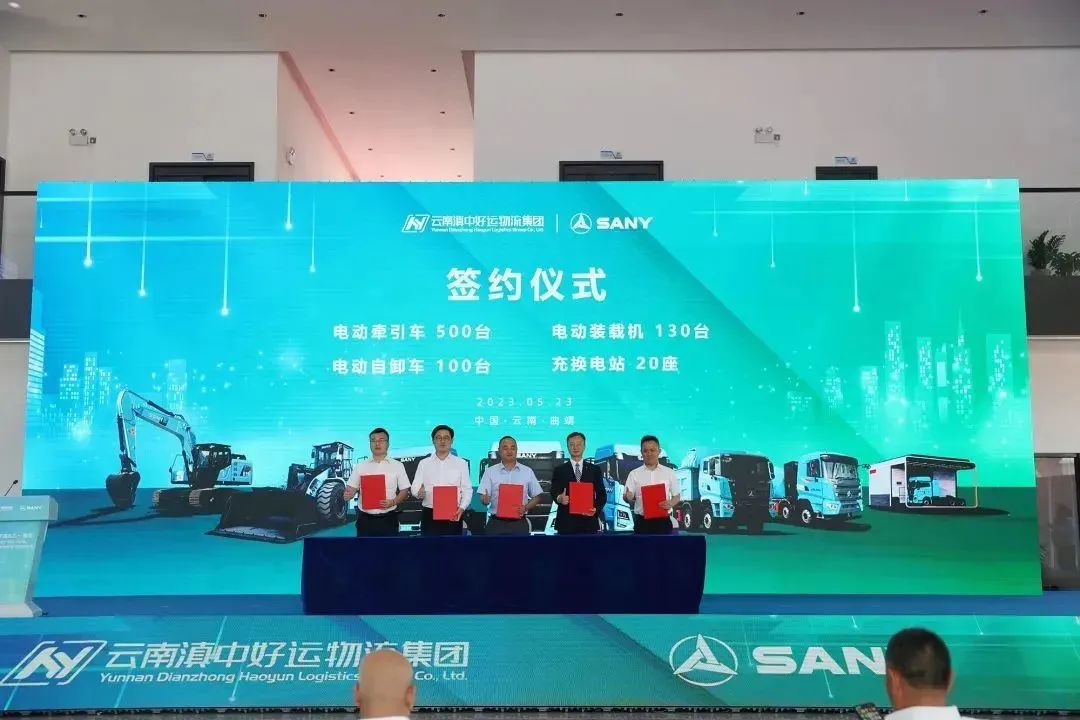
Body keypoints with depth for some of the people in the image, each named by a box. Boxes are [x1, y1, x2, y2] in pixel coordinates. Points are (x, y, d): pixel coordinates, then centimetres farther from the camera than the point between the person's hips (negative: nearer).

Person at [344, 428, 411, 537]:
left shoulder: (397, 466, 3)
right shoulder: (360, 466, 8)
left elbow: (405, 491, 3)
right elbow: (351, 489, 6)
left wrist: (392, 502, -16)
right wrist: (348, 495, -17)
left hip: (388, 519, -1)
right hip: (365, 519, 1)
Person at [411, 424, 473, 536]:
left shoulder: (461, 463, 8)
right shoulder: (424, 463, 10)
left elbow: (467, 490, 4)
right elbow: (415, 487, 6)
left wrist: (462, 508, -12)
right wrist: (419, 493, -18)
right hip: (429, 515, 1)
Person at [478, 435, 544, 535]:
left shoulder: (527, 471, 6)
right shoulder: (490, 472, 3)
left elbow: (537, 496, 8)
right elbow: (483, 497, -1)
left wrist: (526, 508, -10)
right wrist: (485, 499, -25)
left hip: (519, 523, 1)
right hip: (496, 523, -1)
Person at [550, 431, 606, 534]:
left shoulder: (595, 470, 11)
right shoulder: (559, 470, 8)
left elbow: (601, 494, 9)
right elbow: (554, 492, -3)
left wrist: (596, 508, -10)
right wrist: (559, 498, -26)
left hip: (588, 522, 1)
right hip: (566, 522, -1)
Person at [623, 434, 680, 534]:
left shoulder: (669, 472, 4)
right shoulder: (634, 474, 3)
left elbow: (676, 496, 9)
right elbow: (627, 496, 2)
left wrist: (670, 503, -14)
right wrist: (628, 497, -23)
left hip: (663, 521, 0)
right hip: (642, 521, 0)